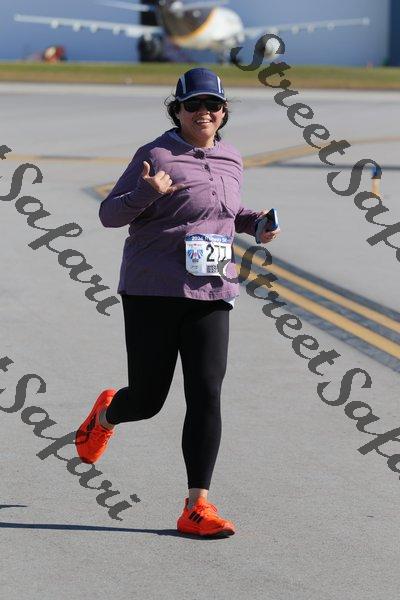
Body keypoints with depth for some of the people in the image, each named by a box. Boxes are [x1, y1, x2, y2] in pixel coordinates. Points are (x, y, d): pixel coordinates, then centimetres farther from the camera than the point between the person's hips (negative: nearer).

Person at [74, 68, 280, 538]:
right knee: (147, 400, 4)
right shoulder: (156, 156, -7)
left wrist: (253, 221, 9)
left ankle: (197, 507, -5)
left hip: (210, 293, 4)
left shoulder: (230, 161, 11)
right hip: (152, 290, -4)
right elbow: (109, 214, -6)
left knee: (206, 396, -8)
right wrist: (146, 193, -25)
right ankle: (106, 414, 42)